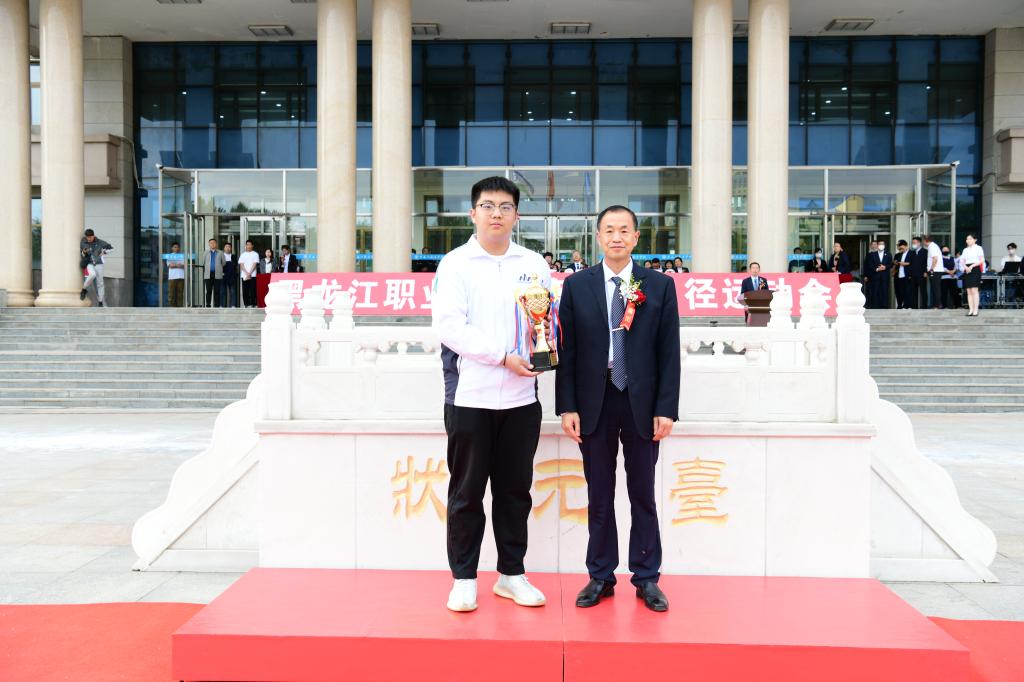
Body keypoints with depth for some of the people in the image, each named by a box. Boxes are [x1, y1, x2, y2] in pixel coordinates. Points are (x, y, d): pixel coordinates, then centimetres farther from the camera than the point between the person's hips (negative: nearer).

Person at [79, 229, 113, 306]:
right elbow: (82, 255, 8)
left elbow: (111, 248, 7)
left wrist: (104, 252, -8)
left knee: (100, 283, 2)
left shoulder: (99, 242, -4)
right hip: (88, 263, -1)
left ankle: (100, 302, 12)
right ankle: (84, 289, -7)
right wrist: (84, 252, -14)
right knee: (92, 274, -33)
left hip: (98, 263, 2)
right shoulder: (83, 243, -3)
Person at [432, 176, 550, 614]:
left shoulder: (534, 264, 10)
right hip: (470, 395, -3)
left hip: (521, 396, 3)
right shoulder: (455, 264, -1)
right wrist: (503, 357, -16)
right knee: (467, 492, 6)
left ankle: (511, 574, 25)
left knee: (515, 490, 12)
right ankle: (464, 579, 18)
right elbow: (449, 326, -11)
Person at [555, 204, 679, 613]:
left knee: (642, 495, 9)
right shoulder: (577, 286, 3)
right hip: (595, 403, 1)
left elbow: (669, 352, 0)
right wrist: (567, 406, -5)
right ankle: (601, 577, 21)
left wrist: (666, 408, -6)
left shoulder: (660, 286, 3)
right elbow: (566, 349, 1)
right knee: (599, 496, 9)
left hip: (642, 403, 0)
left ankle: (646, 578, 20)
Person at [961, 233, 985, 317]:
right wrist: (966, 267, -8)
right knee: (969, 292, 3)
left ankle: (975, 310, -11)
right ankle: (970, 310, 5)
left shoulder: (978, 248, 1)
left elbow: (981, 260, -6)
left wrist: (972, 266, -17)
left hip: (975, 270, -5)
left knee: (974, 290, -11)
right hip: (967, 271, 6)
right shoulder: (965, 250, 17)